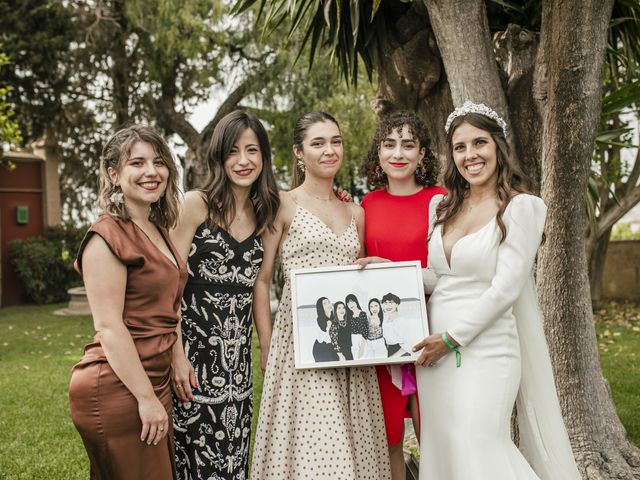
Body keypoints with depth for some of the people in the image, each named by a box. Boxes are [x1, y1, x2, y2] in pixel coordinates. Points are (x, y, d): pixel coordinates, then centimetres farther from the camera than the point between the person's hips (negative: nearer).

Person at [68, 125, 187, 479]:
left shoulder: (158, 230, 13)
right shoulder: (109, 235, -14)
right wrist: (146, 397, -18)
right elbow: (109, 326, -18)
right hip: (117, 389, -9)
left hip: (155, 381, 9)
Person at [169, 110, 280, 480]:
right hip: (194, 350, -5)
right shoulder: (196, 204, -5)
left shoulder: (265, 216, 10)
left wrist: (270, 353, 10)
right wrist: (178, 354, -15)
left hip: (238, 357, 5)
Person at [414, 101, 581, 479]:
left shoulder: (521, 207, -7)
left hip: (484, 350, -6)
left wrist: (452, 338, -13)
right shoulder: (444, 207, 12)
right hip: (435, 349, 6)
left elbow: (505, 289, -13)